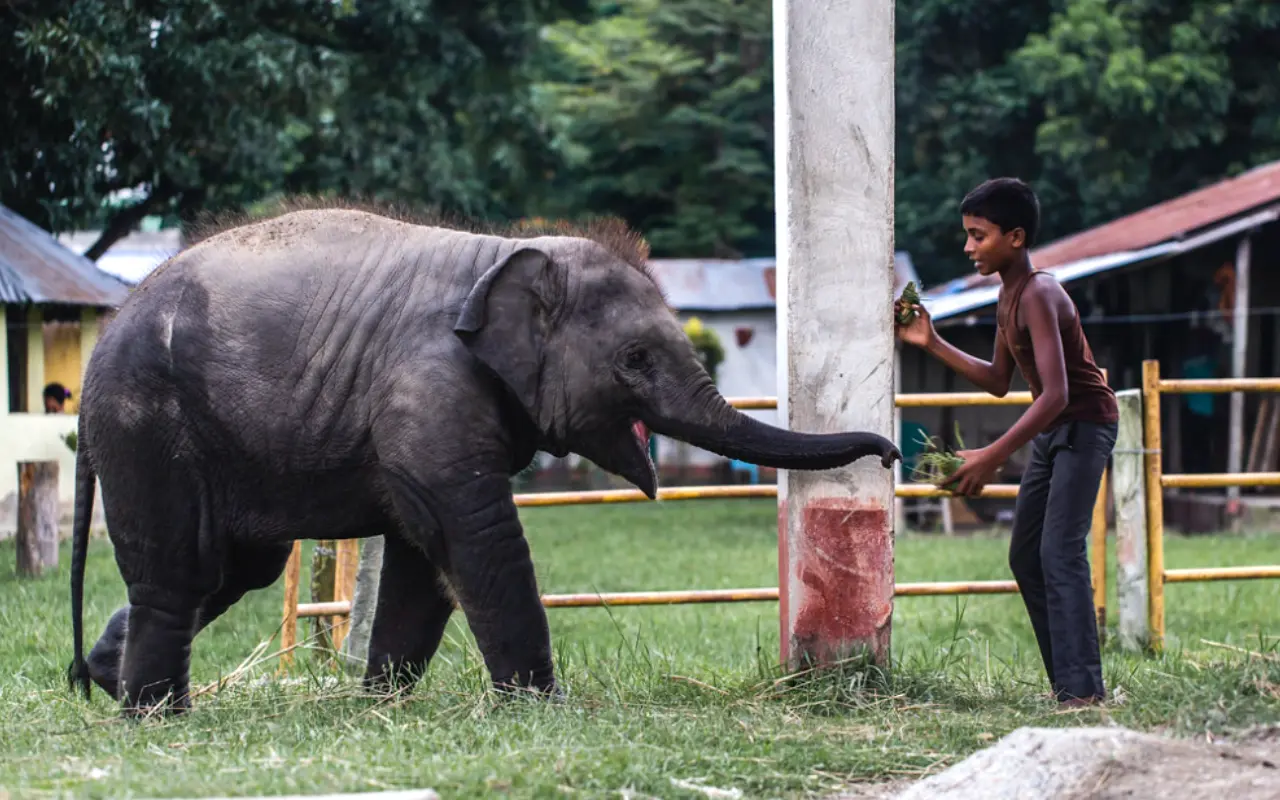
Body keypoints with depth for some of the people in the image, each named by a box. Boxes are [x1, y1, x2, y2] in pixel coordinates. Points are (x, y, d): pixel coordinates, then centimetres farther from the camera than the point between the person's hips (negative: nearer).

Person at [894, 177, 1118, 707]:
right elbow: (999, 381, 14)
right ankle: (1067, 684, 8)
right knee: (1025, 557, 8)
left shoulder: (1038, 295, -24)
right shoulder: (1008, 296, 6)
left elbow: (1054, 394, -32)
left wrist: (994, 457, -35)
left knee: (1061, 550, -19)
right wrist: (932, 345, 8)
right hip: (1050, 431, 10)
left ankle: (1083, 690, -23)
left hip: (1085, 424, -10)